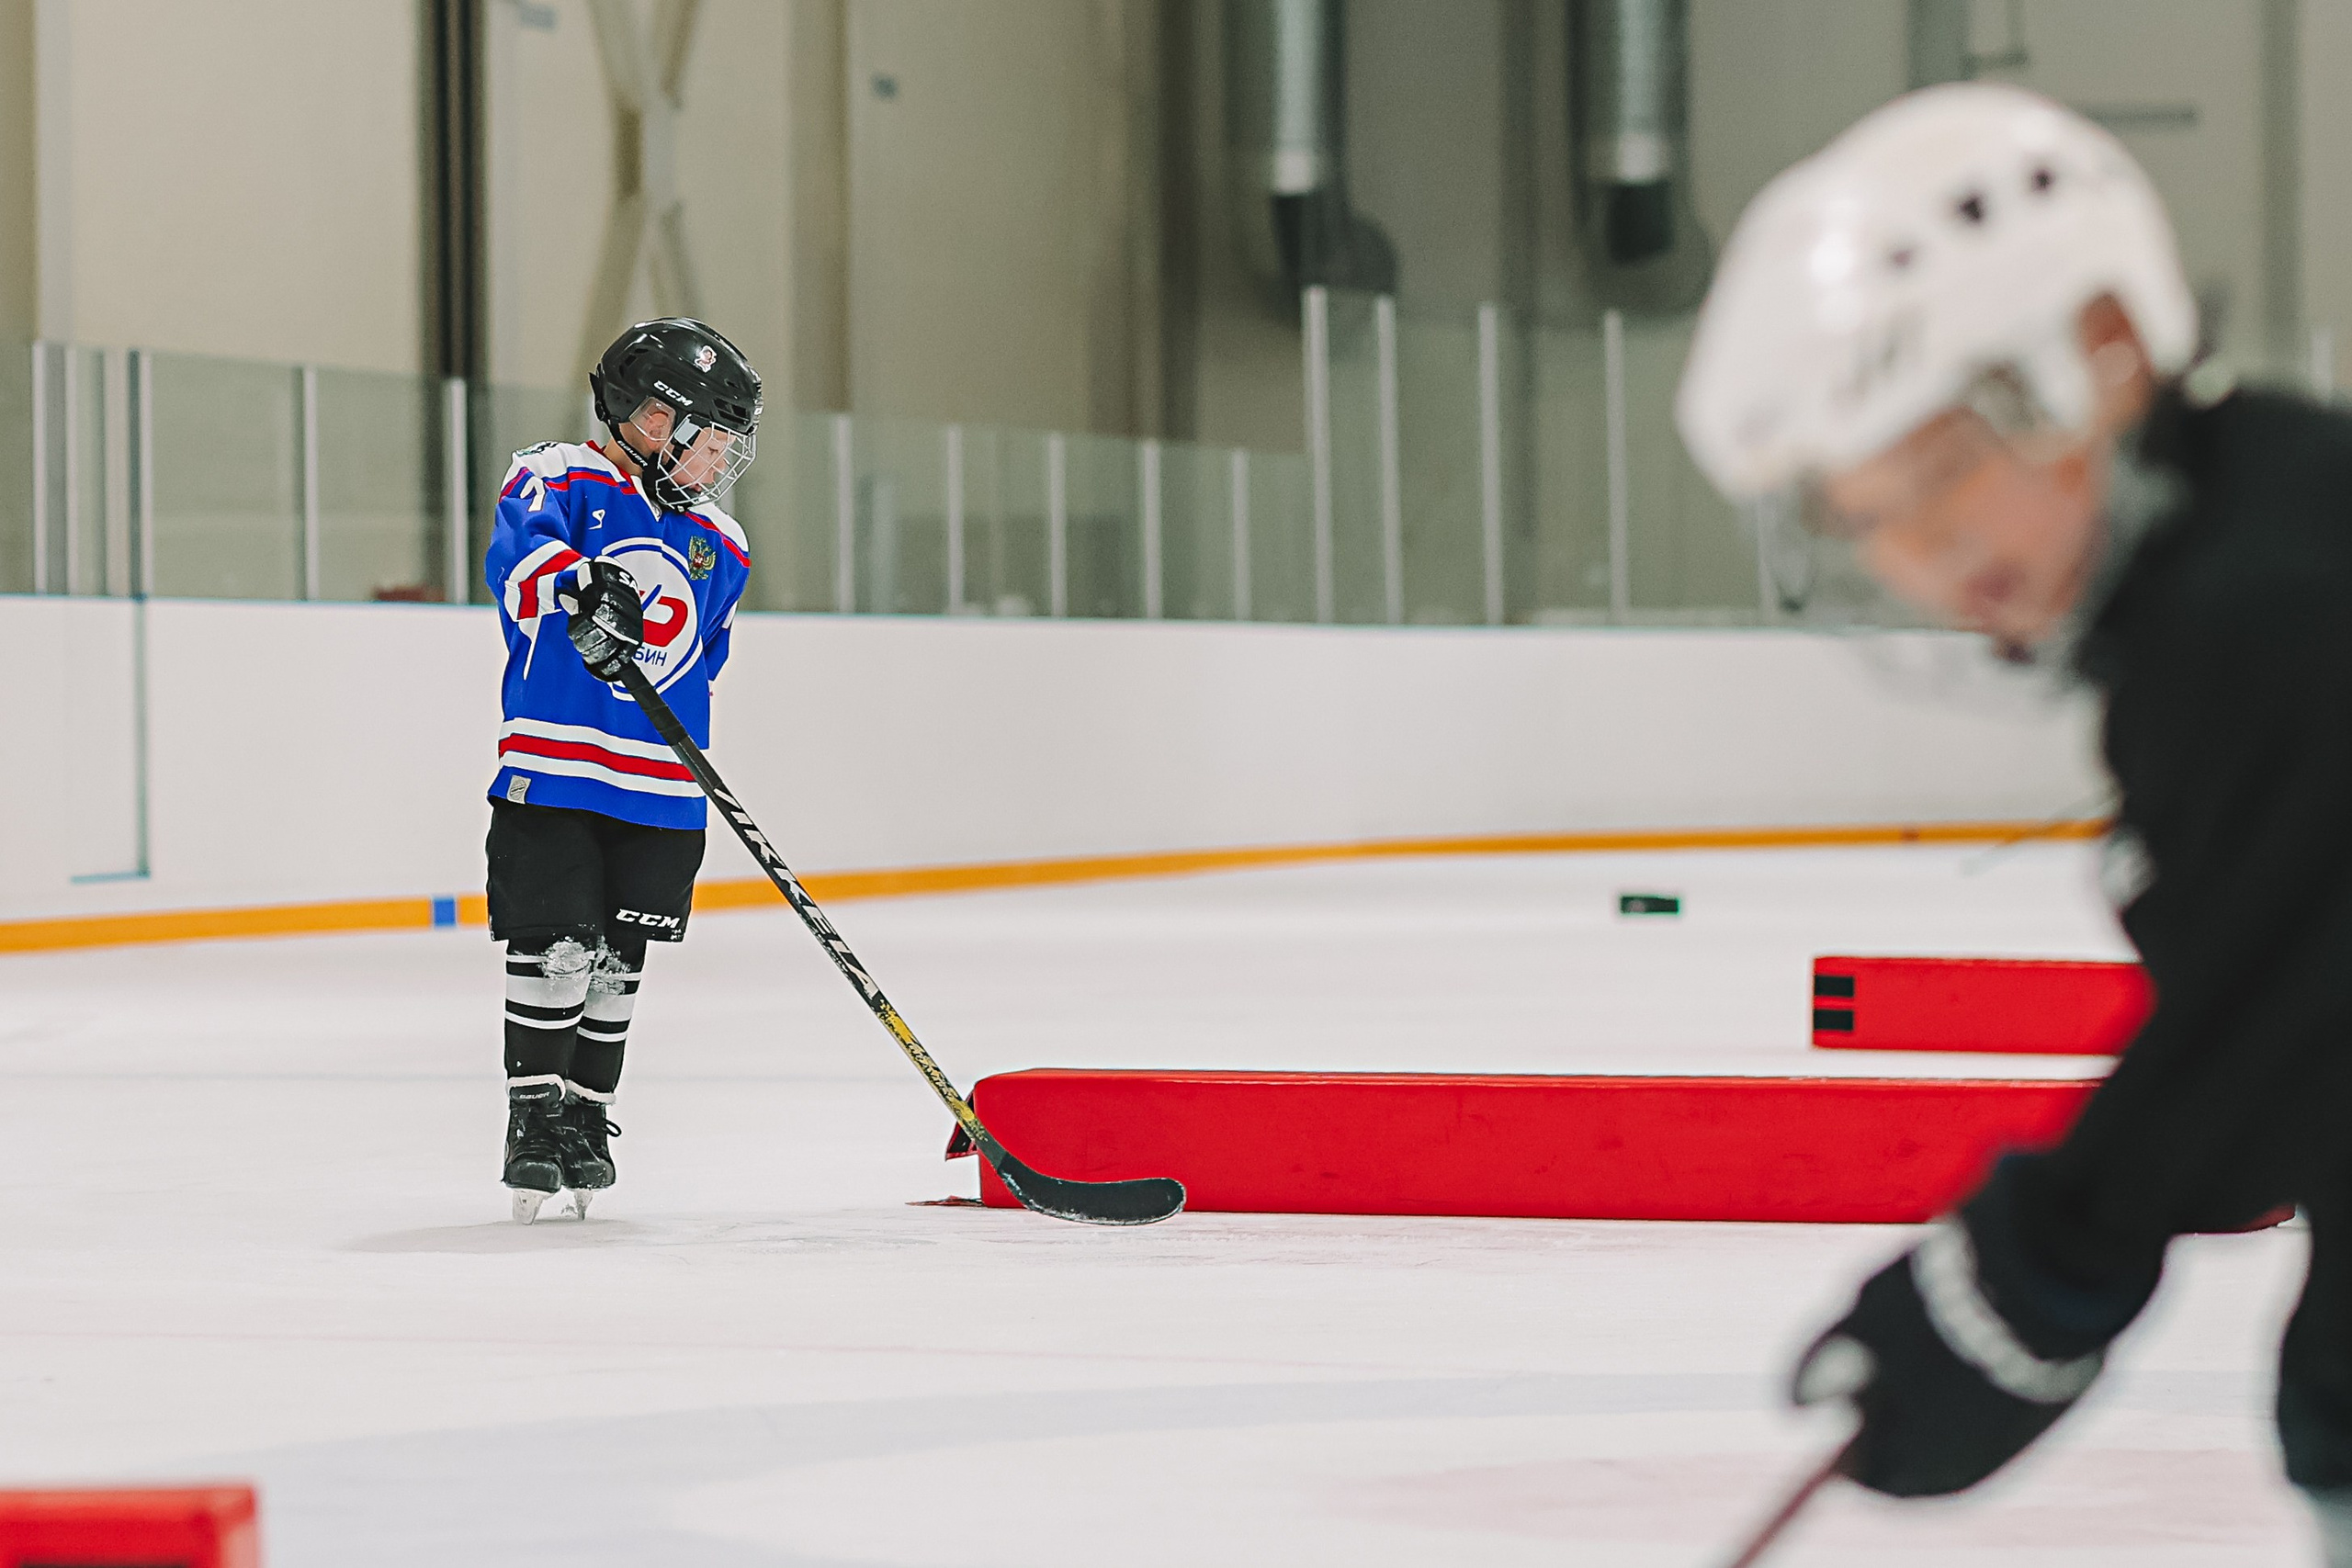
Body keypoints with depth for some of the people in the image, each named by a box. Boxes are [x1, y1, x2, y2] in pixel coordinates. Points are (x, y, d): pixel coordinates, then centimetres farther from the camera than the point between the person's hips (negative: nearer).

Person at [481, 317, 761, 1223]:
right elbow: (519, 549, -24)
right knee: (550, 947, -8)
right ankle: (534, 1115, 4)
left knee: (616, 962, 9)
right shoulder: (560, 479, -3)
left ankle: (586, 1115, 20)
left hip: (660, 792, 5)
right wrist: (578, 583, -44)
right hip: (549, 770, -5)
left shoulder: (719, 548, 16)